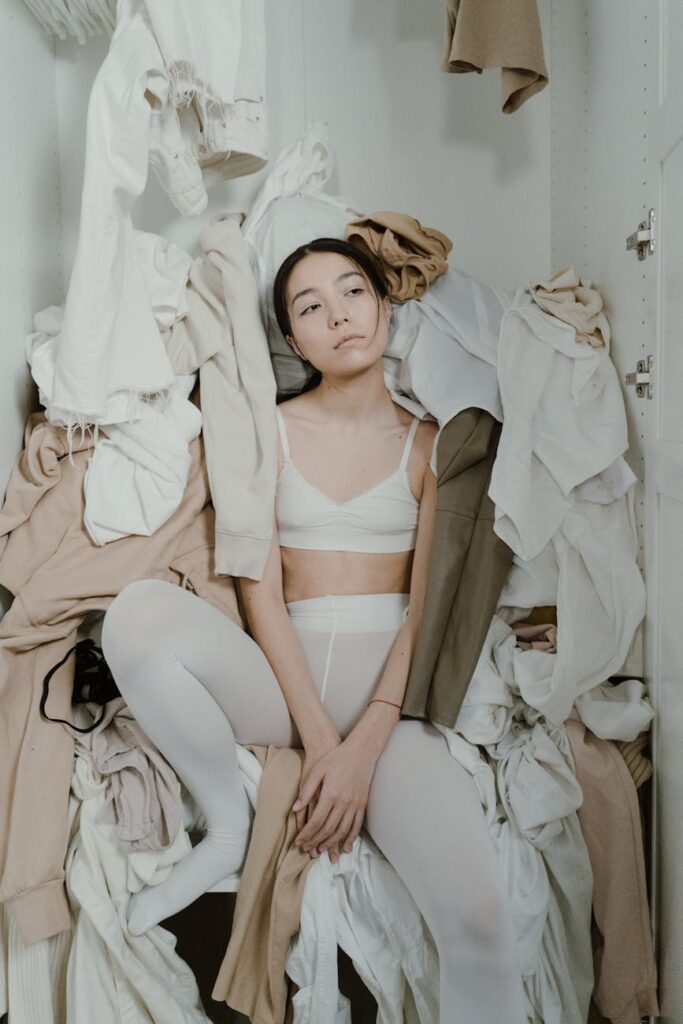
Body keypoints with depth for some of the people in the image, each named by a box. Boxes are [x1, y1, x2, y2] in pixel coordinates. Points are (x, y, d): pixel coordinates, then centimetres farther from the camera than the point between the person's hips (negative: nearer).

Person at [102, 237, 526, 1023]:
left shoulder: (429, 443, 7)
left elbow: (427, 606, -1)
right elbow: (260, 588, -2)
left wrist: (364, 744, -15)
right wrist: (317, 733, -14)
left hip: (388, 689, -1)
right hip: (283, 681, 1)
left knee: (476, 918, -26)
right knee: (140, 612, -30)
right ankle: (228, 825, -11)